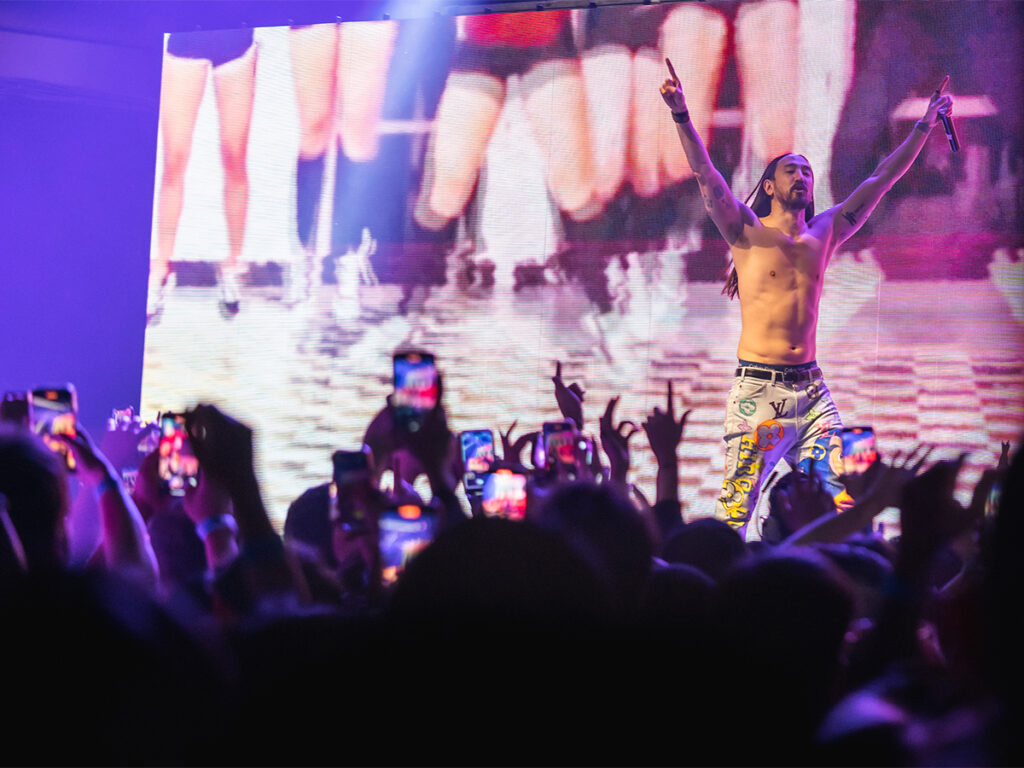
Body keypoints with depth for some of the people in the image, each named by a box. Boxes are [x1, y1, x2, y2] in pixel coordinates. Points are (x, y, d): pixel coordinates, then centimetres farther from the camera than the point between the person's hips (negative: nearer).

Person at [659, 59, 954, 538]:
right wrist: (681, 115, -25)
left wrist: (925, 124, 16)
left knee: (843, 507, -5)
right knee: (734, 513, -5)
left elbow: (882, 179, 16)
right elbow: (705, 173, -12)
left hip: (811, 388, 4)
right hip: (757, 389, -4)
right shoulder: (747, 232, 1)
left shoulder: (824, 233, 13)